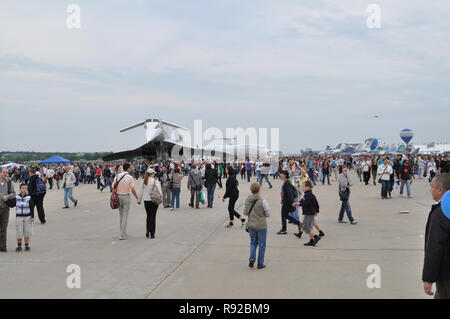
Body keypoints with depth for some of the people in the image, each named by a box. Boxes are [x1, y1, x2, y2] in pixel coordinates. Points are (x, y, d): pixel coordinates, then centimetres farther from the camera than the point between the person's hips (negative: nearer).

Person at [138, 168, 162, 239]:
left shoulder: (144, 181, 2)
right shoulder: (155, 181, -10)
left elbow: (141, 191, 8)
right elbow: (159, 190, -16)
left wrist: (139, 200, 17)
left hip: (146, 201, 4)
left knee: (148, 216, 16)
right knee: (153, 217, 3)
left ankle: (147, 232, 16)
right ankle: (152, 234, 3)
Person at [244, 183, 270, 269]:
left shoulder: (247, 200, -3)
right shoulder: (262, 201, -18)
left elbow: (245, 213, 6)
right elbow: (268, 215, -14)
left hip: (251, 225, 4)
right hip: (261, 226, -4)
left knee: (253, 242, 22)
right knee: (262, 245, 10)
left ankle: (252, 258, 2)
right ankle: (260, 264, 16)